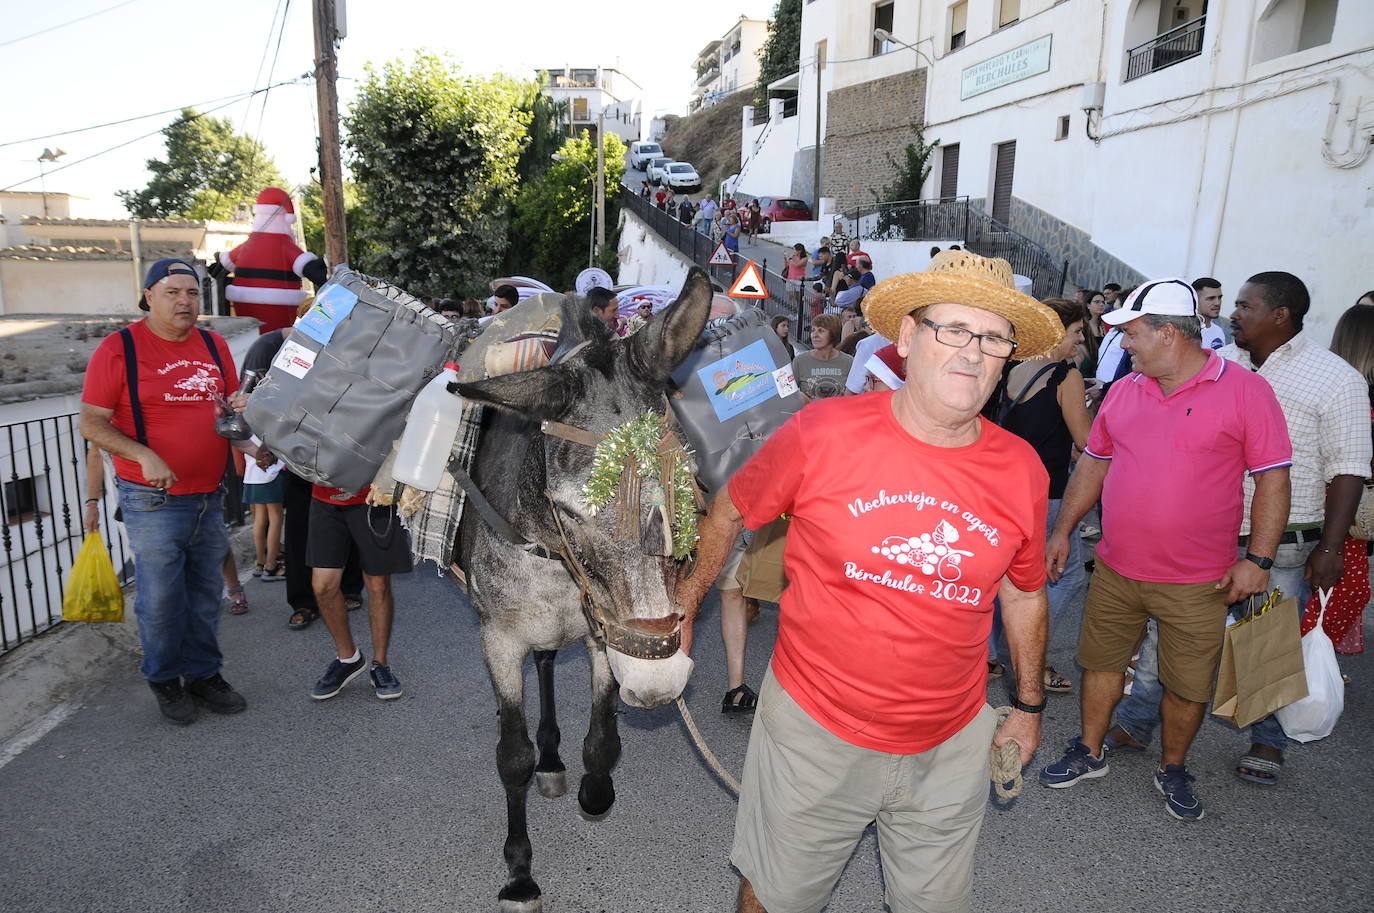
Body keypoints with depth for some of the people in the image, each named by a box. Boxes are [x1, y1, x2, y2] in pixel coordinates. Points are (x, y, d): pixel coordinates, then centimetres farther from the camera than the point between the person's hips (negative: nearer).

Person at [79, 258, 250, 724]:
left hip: (210, 497, 5)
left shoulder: (214, 345, 8)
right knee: (160, 598, 3)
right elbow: (91, 424, -8)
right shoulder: (119, 348, -7)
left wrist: (240, 409, -4)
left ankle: (204, 674, 28)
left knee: (205, 595, 14)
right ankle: (164, 679, 24)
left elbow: (232, 403, 20)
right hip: (153, 501, -5)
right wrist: (144, 456, -22)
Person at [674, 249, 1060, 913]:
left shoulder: (1022, 472, -7)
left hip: (951, 746, 2)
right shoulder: (821, 433, -17)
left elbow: (1024, 594, 9)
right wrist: (683, 607, 7)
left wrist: (1029, 705, 18)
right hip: (814, 729, -2)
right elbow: (728, 512, -1)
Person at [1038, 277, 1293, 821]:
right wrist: (1062, 532, 10)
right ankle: (1089, 753, 34)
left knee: (1189, 687, 9)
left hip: (1197, 583, -4)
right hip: (1114, 571, 4)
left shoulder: (1246, 391, -8)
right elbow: (1093, 464, 12)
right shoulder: (1123, 392, 4)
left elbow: (1273, 479, -8)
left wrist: (1258, 559, -13)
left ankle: (1173, 771, 33)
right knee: (1102, 663, 15)